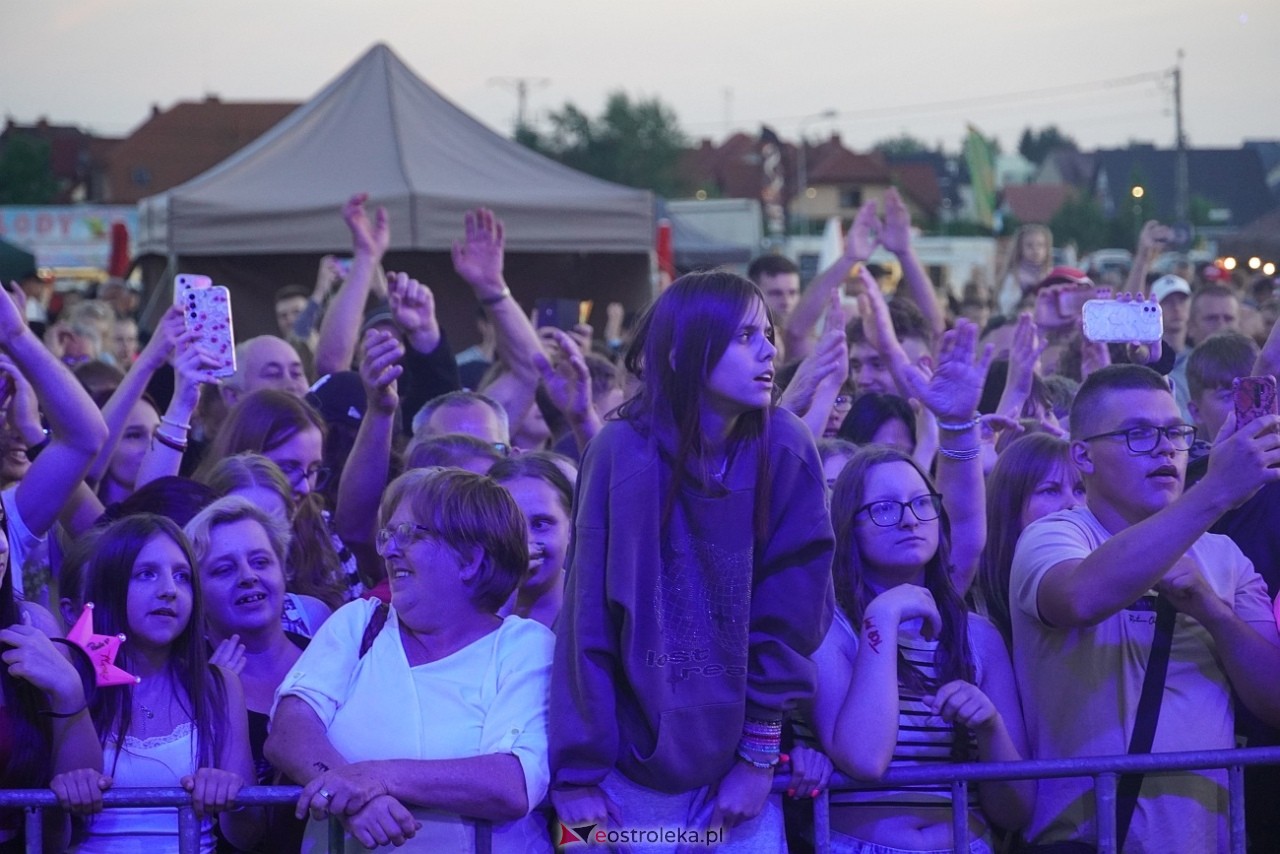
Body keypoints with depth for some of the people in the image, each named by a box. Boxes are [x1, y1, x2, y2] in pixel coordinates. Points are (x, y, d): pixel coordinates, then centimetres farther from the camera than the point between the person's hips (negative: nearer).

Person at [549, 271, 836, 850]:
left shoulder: (784, 451, -6)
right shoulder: (625, 451, -11)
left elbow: (790, 613, -5)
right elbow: (588, 619, -10)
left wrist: (760, 758, -8)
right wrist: (576, 772, -10)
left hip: (738, 768, 1)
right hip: (632, 766, -1)